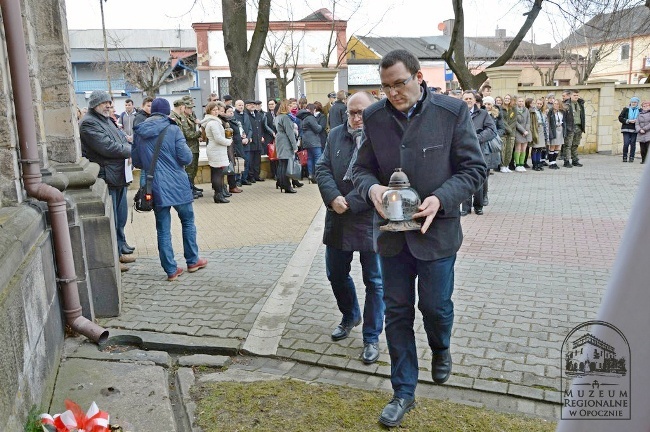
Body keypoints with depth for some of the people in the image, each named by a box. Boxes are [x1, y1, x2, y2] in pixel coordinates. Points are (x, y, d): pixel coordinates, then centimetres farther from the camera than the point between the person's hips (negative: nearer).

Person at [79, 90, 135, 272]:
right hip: (105, 177, -10)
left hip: (119, 176, 10)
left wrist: (128, 146, -6)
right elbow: (108, 147, -22)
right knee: (110, 221, -4)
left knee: (121, 217, 18)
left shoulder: (107, 120, 19)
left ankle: (120, 250, 31)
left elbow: (123, 139, 17)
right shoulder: (88, 123, -13)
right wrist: (131, 150, -12)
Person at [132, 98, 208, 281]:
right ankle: (192, 261, 23)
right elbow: (186, 157, -12)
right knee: (188, 221, 16)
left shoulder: (139, 133, 4)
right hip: (177, 184, -3)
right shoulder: (172, 130, -8)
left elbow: (136, 162, 10)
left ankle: (171, 270, 11)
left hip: (156, 187, 3)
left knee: (163, 229, 7)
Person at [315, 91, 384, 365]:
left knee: (374, 282, 6)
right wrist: (333, 198, -16)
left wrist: (350, 203, -21)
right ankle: (350, 316, 45)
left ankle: (371, 338, 22)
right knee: (336, 274, 18)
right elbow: (323, 169, 1)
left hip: (370, 221, -5)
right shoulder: (336, 135, 6)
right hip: (338, 221, 5)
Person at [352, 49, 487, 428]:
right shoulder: (375, 116, 0)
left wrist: (441, 199, -22)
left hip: (436, 230, -3)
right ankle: (404, 392, 27)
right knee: (397, 312, 10)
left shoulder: (453, 112, -9)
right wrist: (372, 188, -18)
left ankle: (441, 350, 48)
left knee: (436, 305, 10)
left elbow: (475, 168, -7)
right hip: (392, 231, 3)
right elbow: (362, 168, 5)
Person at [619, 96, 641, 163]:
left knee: (633, 144, 2)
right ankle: (625, 157, 4)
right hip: (626, 129, -1)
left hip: (634, 130, 1)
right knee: (626, 143, -9)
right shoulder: (626, 109, 4)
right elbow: (620, 118, 1)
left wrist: (636, 121, -10)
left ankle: (631, 158, 10)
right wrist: (628, 121, -11)